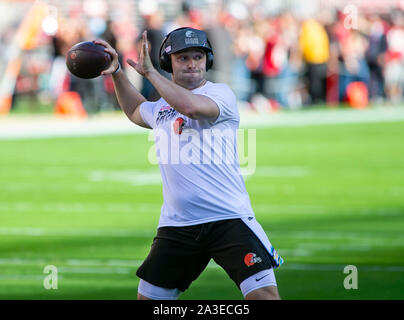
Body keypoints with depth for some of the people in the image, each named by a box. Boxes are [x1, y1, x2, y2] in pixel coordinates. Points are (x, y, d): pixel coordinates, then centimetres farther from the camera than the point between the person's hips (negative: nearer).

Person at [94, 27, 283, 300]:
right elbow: (135, 110, 42)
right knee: (148, 298, 8)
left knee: (264, 293, -18)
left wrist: (149, 72, -14)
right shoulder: (162, 107, 18)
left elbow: (190, 105, -24)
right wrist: (117, 73, 30)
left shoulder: (221, 93, -2)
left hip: (229, 219, -6)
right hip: (176, 224, 6)